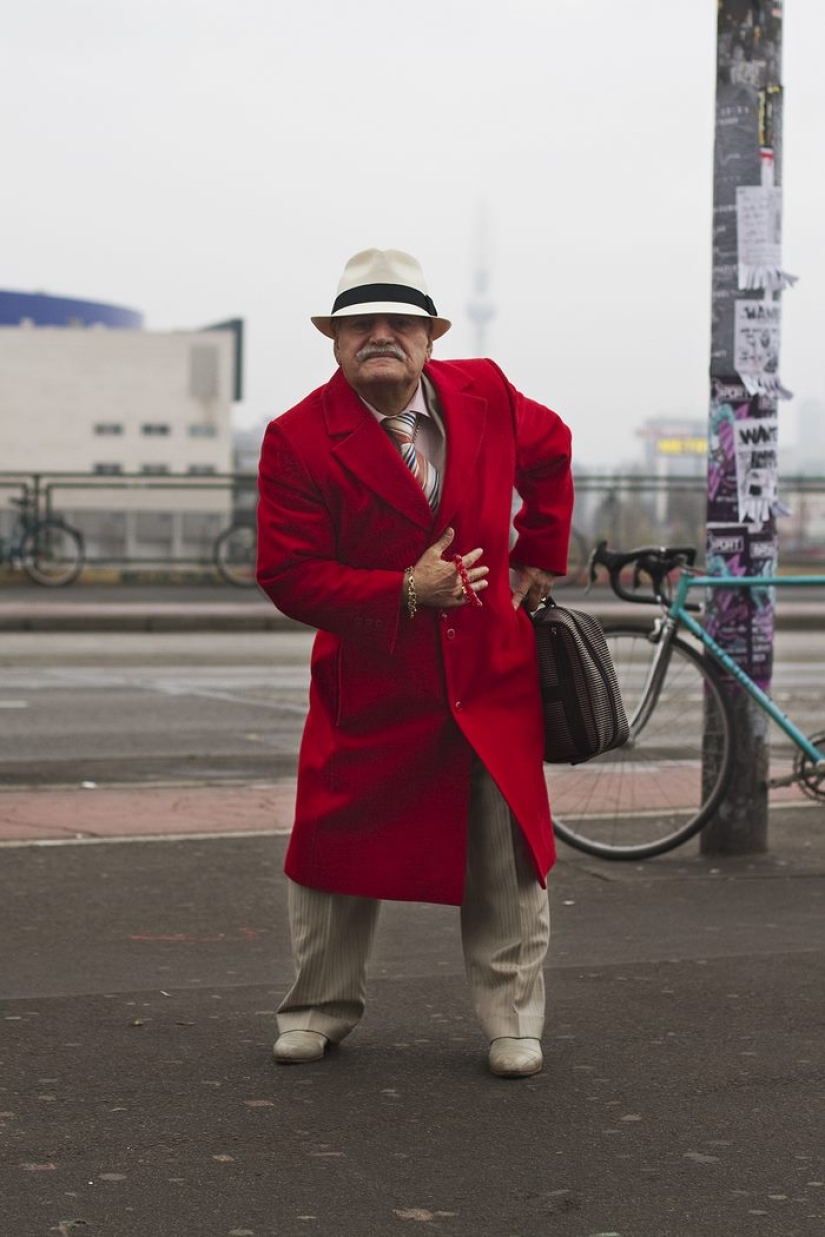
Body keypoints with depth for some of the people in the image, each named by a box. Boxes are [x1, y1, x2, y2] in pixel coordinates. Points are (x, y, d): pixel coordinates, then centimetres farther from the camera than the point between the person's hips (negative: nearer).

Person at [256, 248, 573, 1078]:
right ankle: (319, 1009, 24)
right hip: (370, 682, -2)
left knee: (506, 857, 5)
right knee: (339, 848, 4)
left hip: (492, 674, 2)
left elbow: (550, 450, 19)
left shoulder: (484, 395, -3)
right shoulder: (298, 440, -13)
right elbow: (288, 574, -14)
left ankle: (511, 1022, 20)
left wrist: (538, 560, 16)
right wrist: (403, 594, -21)